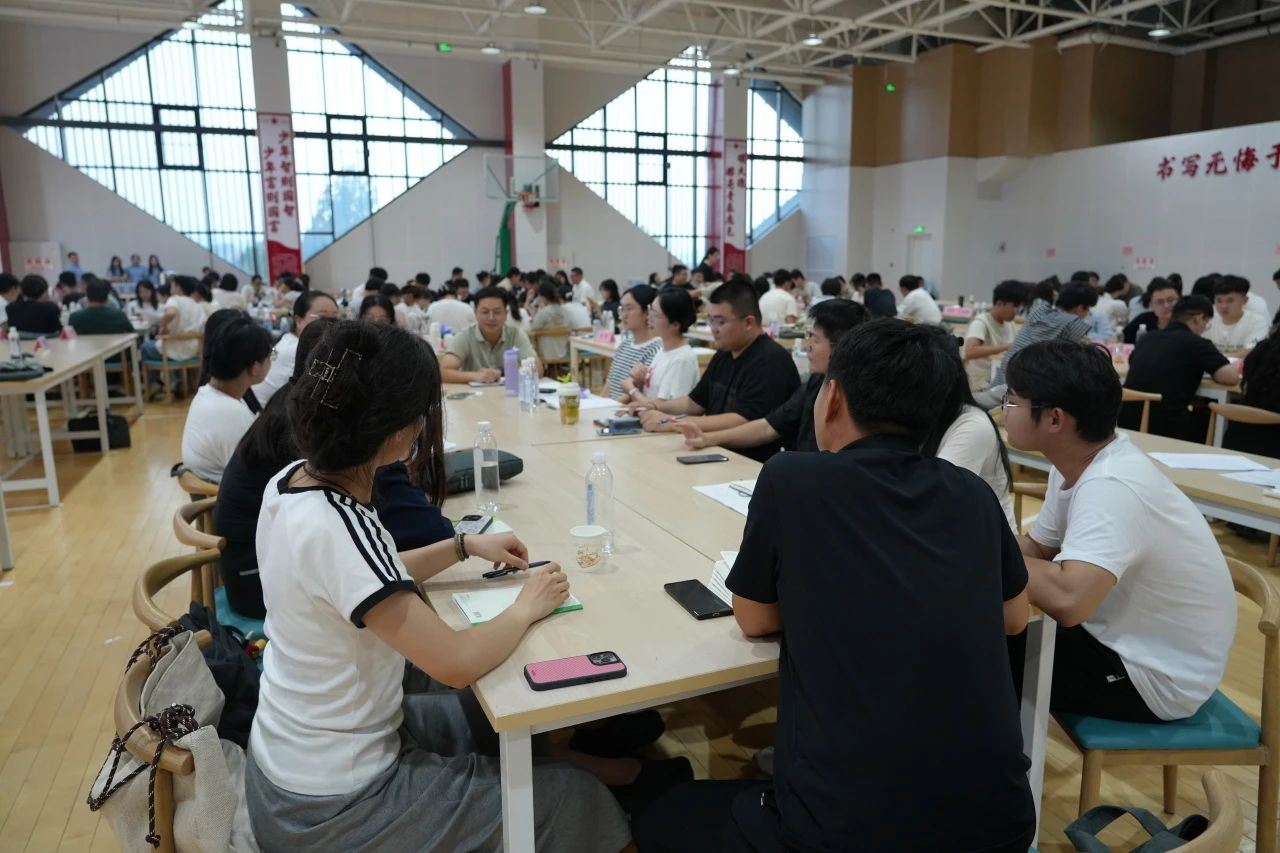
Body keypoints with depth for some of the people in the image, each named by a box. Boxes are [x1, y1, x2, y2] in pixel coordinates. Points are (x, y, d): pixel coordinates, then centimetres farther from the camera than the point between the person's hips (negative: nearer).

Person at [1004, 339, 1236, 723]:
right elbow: (1037, 547, 8)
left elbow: (1068, 600, -44)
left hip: (1156, 676, -7)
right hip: (1124, 638, 8)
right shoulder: (1077, 463, -4)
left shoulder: (1111, 487, -32)